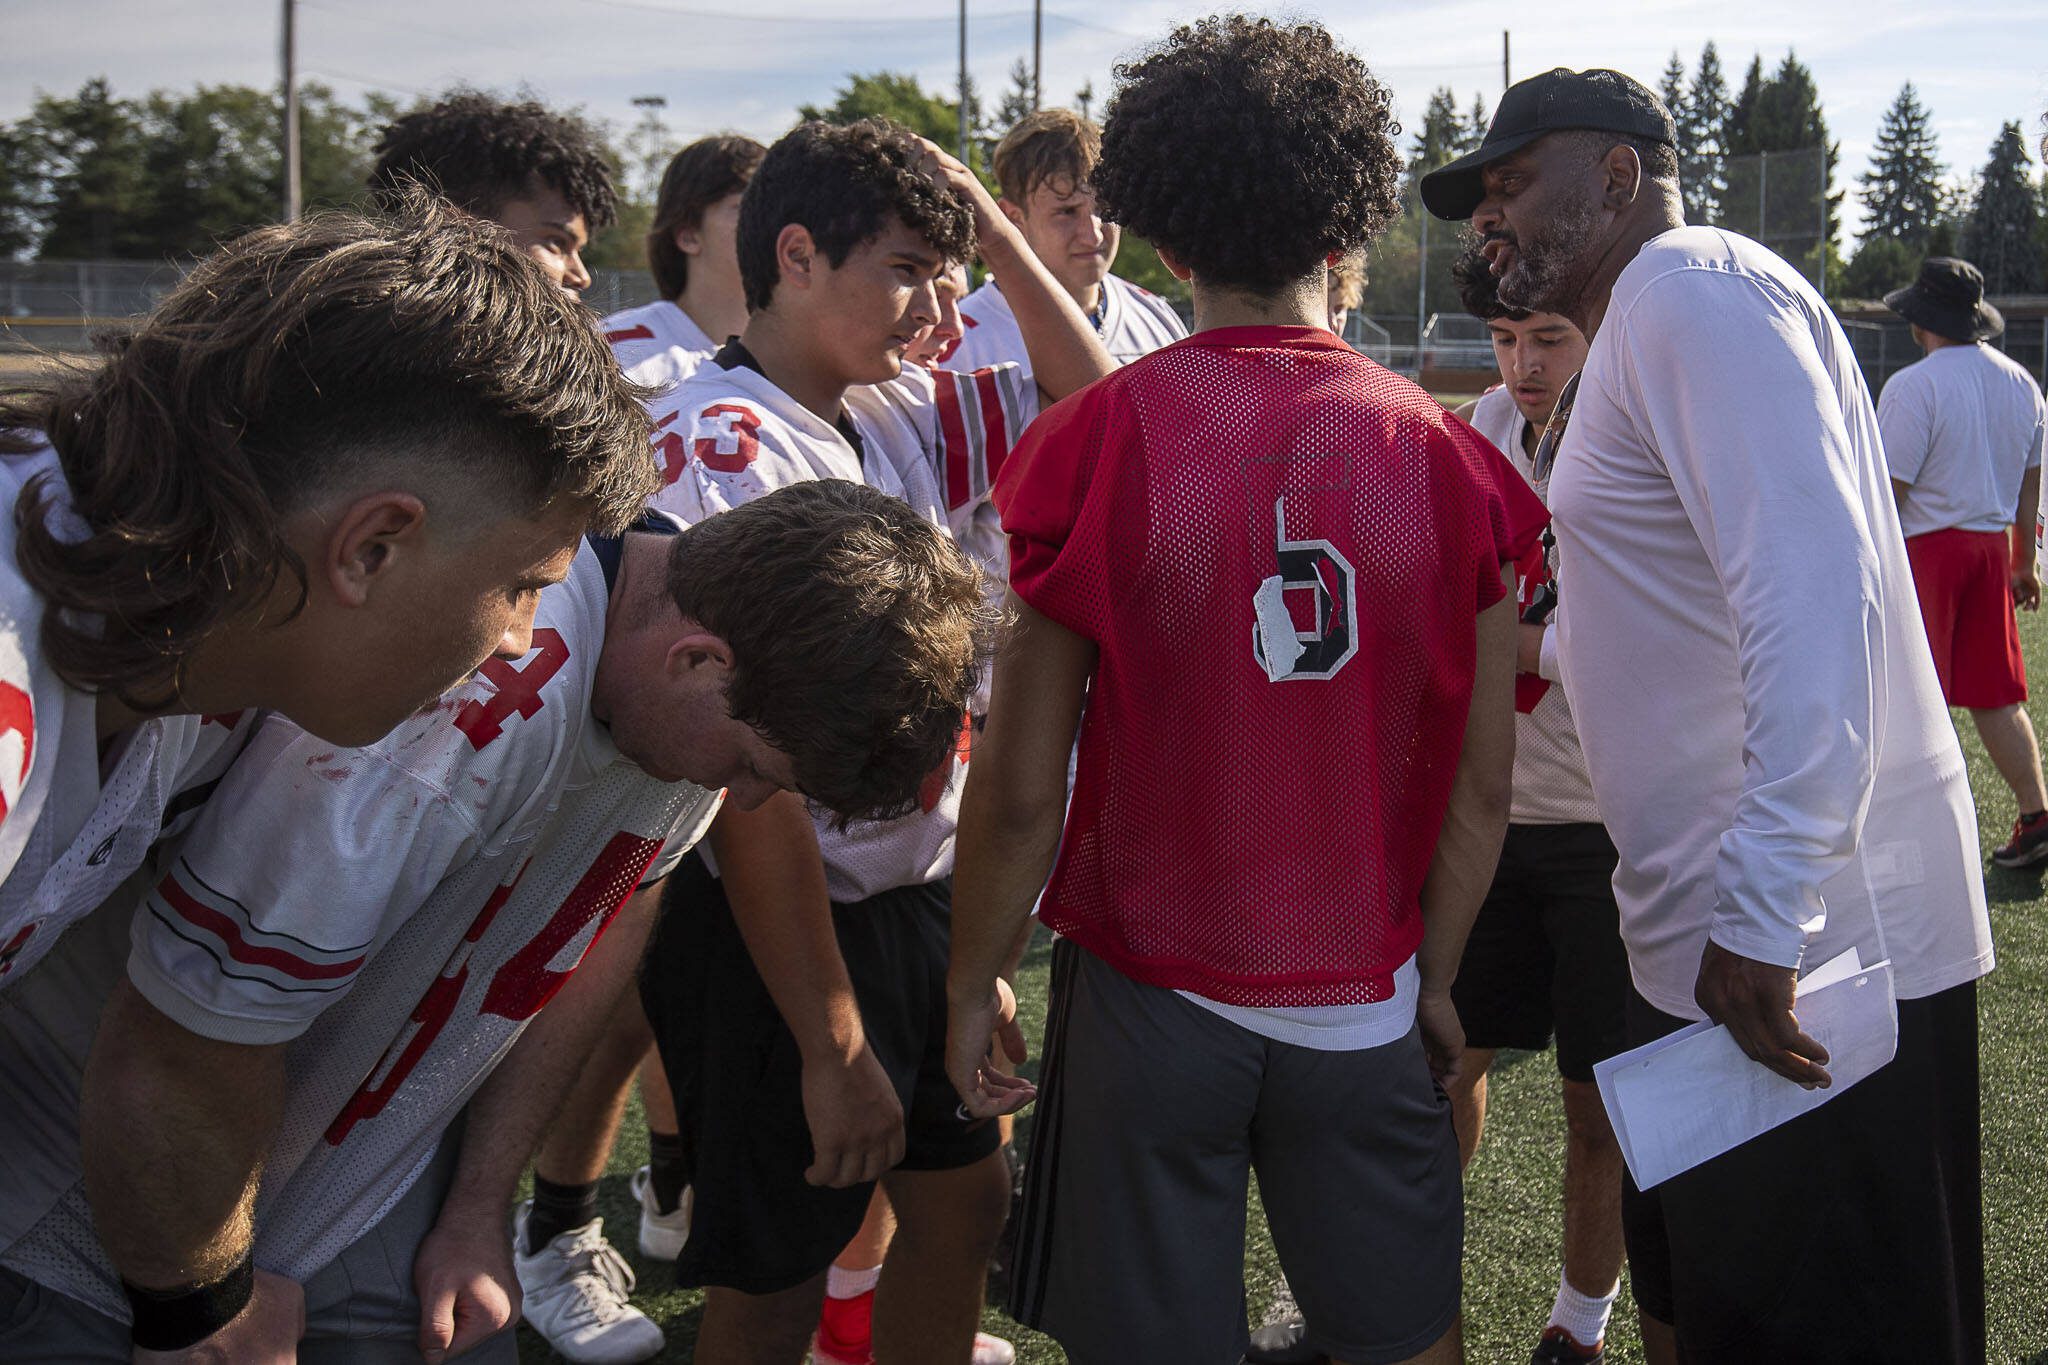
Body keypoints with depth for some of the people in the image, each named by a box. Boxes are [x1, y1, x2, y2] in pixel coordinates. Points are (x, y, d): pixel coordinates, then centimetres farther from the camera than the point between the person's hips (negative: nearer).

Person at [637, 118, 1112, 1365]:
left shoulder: (894, 418, 2)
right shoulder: (720, 451, -21)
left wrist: (992, 229, 0)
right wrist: (833, 1045, -24)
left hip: (919, 898, 8)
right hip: (785, 932, -8)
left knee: (967, 1199, 21)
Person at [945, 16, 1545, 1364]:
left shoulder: (1095, 442, -12)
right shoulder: (1444, 455, -6)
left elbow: (1022, 788, -10)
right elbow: (1482, 786, 0)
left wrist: (975, 982, 5)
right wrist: (1434, 978, 14)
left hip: (1150, 999, -2)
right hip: (1368, 1006, 2)